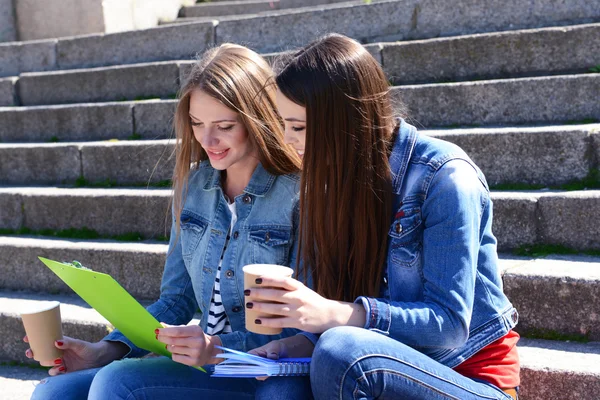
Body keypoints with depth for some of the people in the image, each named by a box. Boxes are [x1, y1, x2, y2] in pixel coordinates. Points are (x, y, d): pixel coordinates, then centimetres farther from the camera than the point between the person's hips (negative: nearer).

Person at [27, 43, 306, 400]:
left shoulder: (300, 195, -12)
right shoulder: (194, 185, 8)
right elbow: (176, 300, 12)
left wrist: (219, 349, -27)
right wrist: (108, 350, -2)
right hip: (202, 361, 6)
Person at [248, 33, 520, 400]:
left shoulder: (442, 176, -17)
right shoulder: (336, 179, 4)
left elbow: (449, 323, -21)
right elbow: (336, 306, 6)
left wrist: (334, 315, -34)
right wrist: (303, 341, -16)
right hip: (397, 367, 5)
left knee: (340, 353, -34)